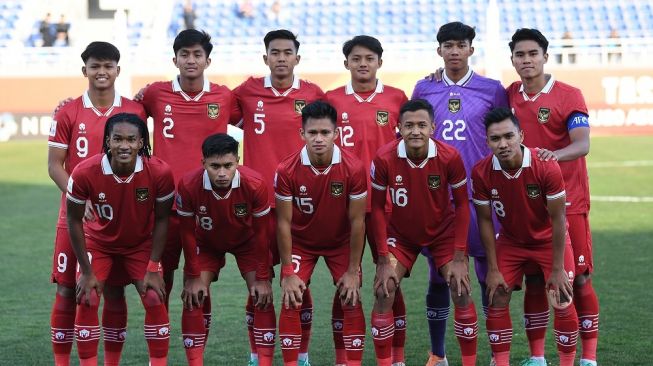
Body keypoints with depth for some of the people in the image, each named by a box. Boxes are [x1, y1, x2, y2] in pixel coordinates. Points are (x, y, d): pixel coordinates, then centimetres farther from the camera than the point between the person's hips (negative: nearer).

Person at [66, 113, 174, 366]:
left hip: (142, 244, 0)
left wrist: (153, 269, -13)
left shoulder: (159, 172, -28)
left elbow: (161, 219, -12)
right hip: (99, 242, 0)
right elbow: (74, 220, -15)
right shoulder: (85, 173, -30)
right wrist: (87, 272, -12)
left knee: (155, 300, -10)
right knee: (87, 300, -13)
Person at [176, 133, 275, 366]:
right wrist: (194, 276, -13)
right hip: (206, 243, 1)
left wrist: (263, 278, -15)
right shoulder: (188, 186, -33)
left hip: (247, 241, 0)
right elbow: (188, 233, -17)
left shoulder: (255, 184, -34)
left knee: (262, 298, -12)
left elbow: (261, 233, -19)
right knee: (192, 299, -11)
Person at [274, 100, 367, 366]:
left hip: (341, 242, 0)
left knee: (351, 302, -7)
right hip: (300, 242, 0)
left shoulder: (353, 168, -25)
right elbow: (283, 222, -16)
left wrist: (353, 271, -13)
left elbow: (357, 221, -16)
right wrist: (288, 272, -15)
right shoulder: (287, 170, -25)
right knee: (291, 302, -9)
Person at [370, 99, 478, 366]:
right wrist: (384, 259, -13)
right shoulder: (384, 159, -23)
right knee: (383, 293, -11)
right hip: (400, 234, 0)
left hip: (443, 231, 0)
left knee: (461, 292, -9)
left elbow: (461, 205, -11)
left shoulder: (450, 157, -23)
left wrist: (459, 257, -15)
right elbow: (378, 208, -11)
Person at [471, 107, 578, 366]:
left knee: (562, 303, -10)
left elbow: (558, 219, -21)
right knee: (497, 299, -6)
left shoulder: (546, 167, -29)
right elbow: (485, 221, -10)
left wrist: (557, 269, -18)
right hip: (510, 241, 2)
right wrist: (493, 269, -10)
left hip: (549, 239, -2)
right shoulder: (481, 173, -22)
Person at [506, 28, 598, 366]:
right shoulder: (509, 96, 7)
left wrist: (555, 154, -39)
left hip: (568, 202, -4)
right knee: (534, 281, 6)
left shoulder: (569, 96, -8)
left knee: (578, 279, -1)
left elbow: (582, 144, -18)